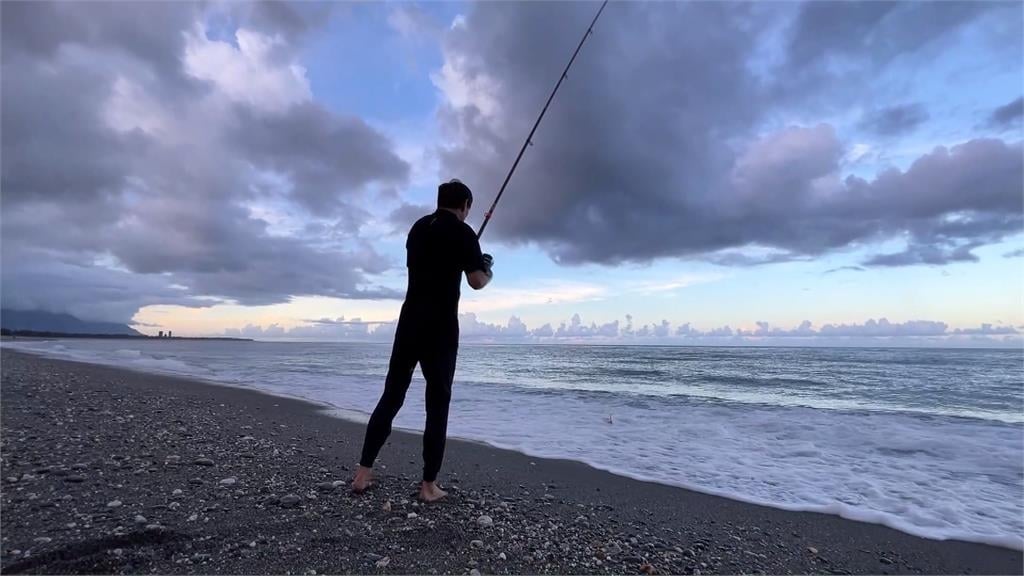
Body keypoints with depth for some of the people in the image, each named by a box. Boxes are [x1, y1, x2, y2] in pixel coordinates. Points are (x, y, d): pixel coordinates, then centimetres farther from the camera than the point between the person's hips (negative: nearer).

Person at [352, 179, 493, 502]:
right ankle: (429, 485, 6)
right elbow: (476, 282, -11)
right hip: (440, 327, -5)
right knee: (438, 403, 2)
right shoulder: (462, 232, -5)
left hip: (409, 322, 6)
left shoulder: (418, 227, 15)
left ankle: (363, 473, 14)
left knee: (392, 395, 11)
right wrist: (487, 270, 10)